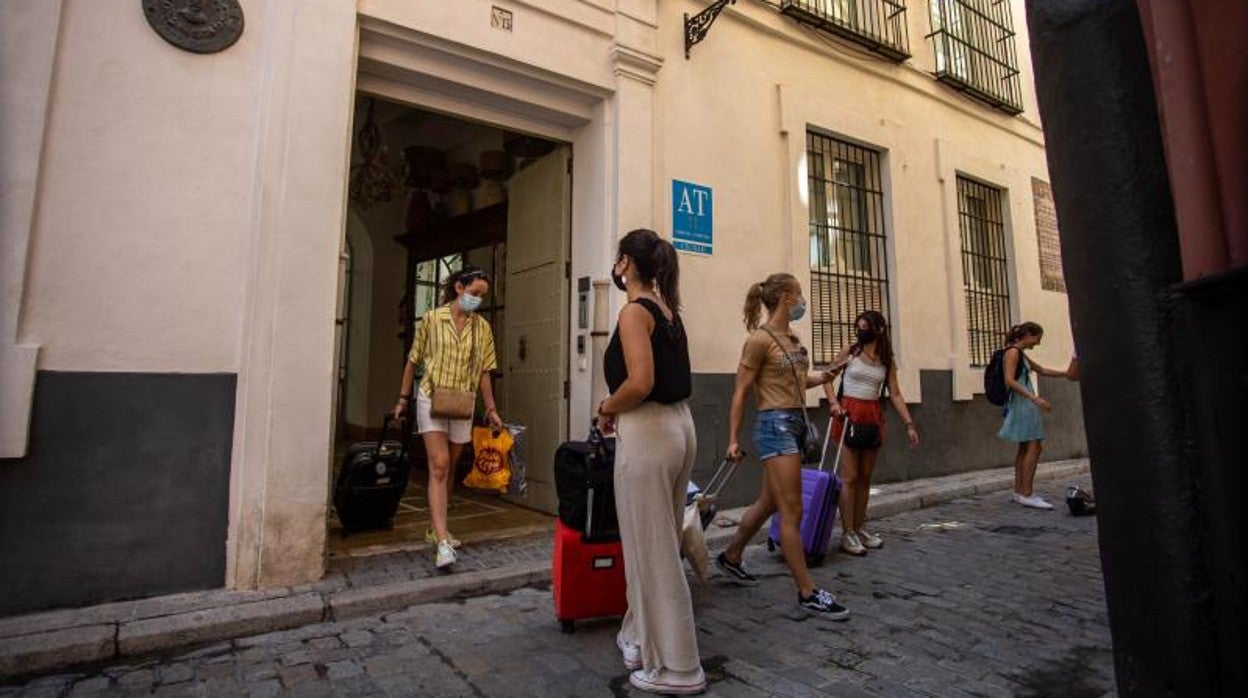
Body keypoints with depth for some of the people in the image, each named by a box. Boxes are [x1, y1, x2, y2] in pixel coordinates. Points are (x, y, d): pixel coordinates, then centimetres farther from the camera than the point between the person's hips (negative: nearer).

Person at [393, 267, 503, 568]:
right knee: (439, 465, -14)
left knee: (449, 469, 12)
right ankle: (442, 541, -17)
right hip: (432, 399, -3)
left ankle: (435, 528, 29)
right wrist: (403, 398, 6)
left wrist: (491, 409, 4)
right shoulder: (431, 319, -2)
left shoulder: (483, 328, 4)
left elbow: (484, 372, 7)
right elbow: (413, 361, 4)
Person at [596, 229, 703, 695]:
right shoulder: (667, 309, 13)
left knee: (653, 551, 3)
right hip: (680, 426, 10)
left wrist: (606, 410, -8)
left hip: (647, 433, -9)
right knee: (659, 545, 19)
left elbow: (640, 382, -23)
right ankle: (643, 639, 37)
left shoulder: (634, 312, -12)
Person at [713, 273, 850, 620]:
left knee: (768, 503, 17)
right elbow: (740, 392, -11)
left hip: (796, 423, 9)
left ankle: (730, 557, 34)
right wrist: (733, 439, -12)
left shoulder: (792, 338, 13)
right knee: (792, 511, -3)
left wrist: (821, 378, 3)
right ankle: (807, 593, 8)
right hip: (775, 424, -9)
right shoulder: (760, 339, -12)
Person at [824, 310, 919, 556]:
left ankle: (859, 528, 24)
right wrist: (834, 402, -13)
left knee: (865, 477, 11)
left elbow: (895, 394, 6)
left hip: (873, 416, 4)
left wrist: (909, 424, -1)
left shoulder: (887, 361, 7)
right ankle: (847, 534, 2)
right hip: (848, 414, -4)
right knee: (850, 476, -5)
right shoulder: (850, 351, -1)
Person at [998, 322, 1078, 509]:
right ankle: (1027, 494, -13)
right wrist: (1034, 398, -24)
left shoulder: (1021, 354, 20)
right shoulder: (1013, 352, -10)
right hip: (1021, 403, -10)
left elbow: (1041, 370, 32)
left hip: (1025, 404, 10)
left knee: (1024, 448, 10)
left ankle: (1019, 492, 14)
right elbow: (1010, 381, -20)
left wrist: (1065, 373, 20)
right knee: (1034, 446, -12)